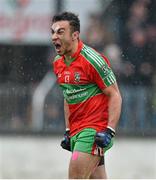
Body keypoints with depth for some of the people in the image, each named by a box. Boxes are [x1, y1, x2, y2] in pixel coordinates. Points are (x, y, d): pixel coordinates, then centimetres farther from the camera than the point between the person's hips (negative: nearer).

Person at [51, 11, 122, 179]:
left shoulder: (92, 59, -14)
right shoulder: (58, 63, 10)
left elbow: (115, 96, -13)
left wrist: (109, 131, -21)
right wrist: (68, 131, 17)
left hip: (94, 130, -8)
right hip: (76, 131, 8)